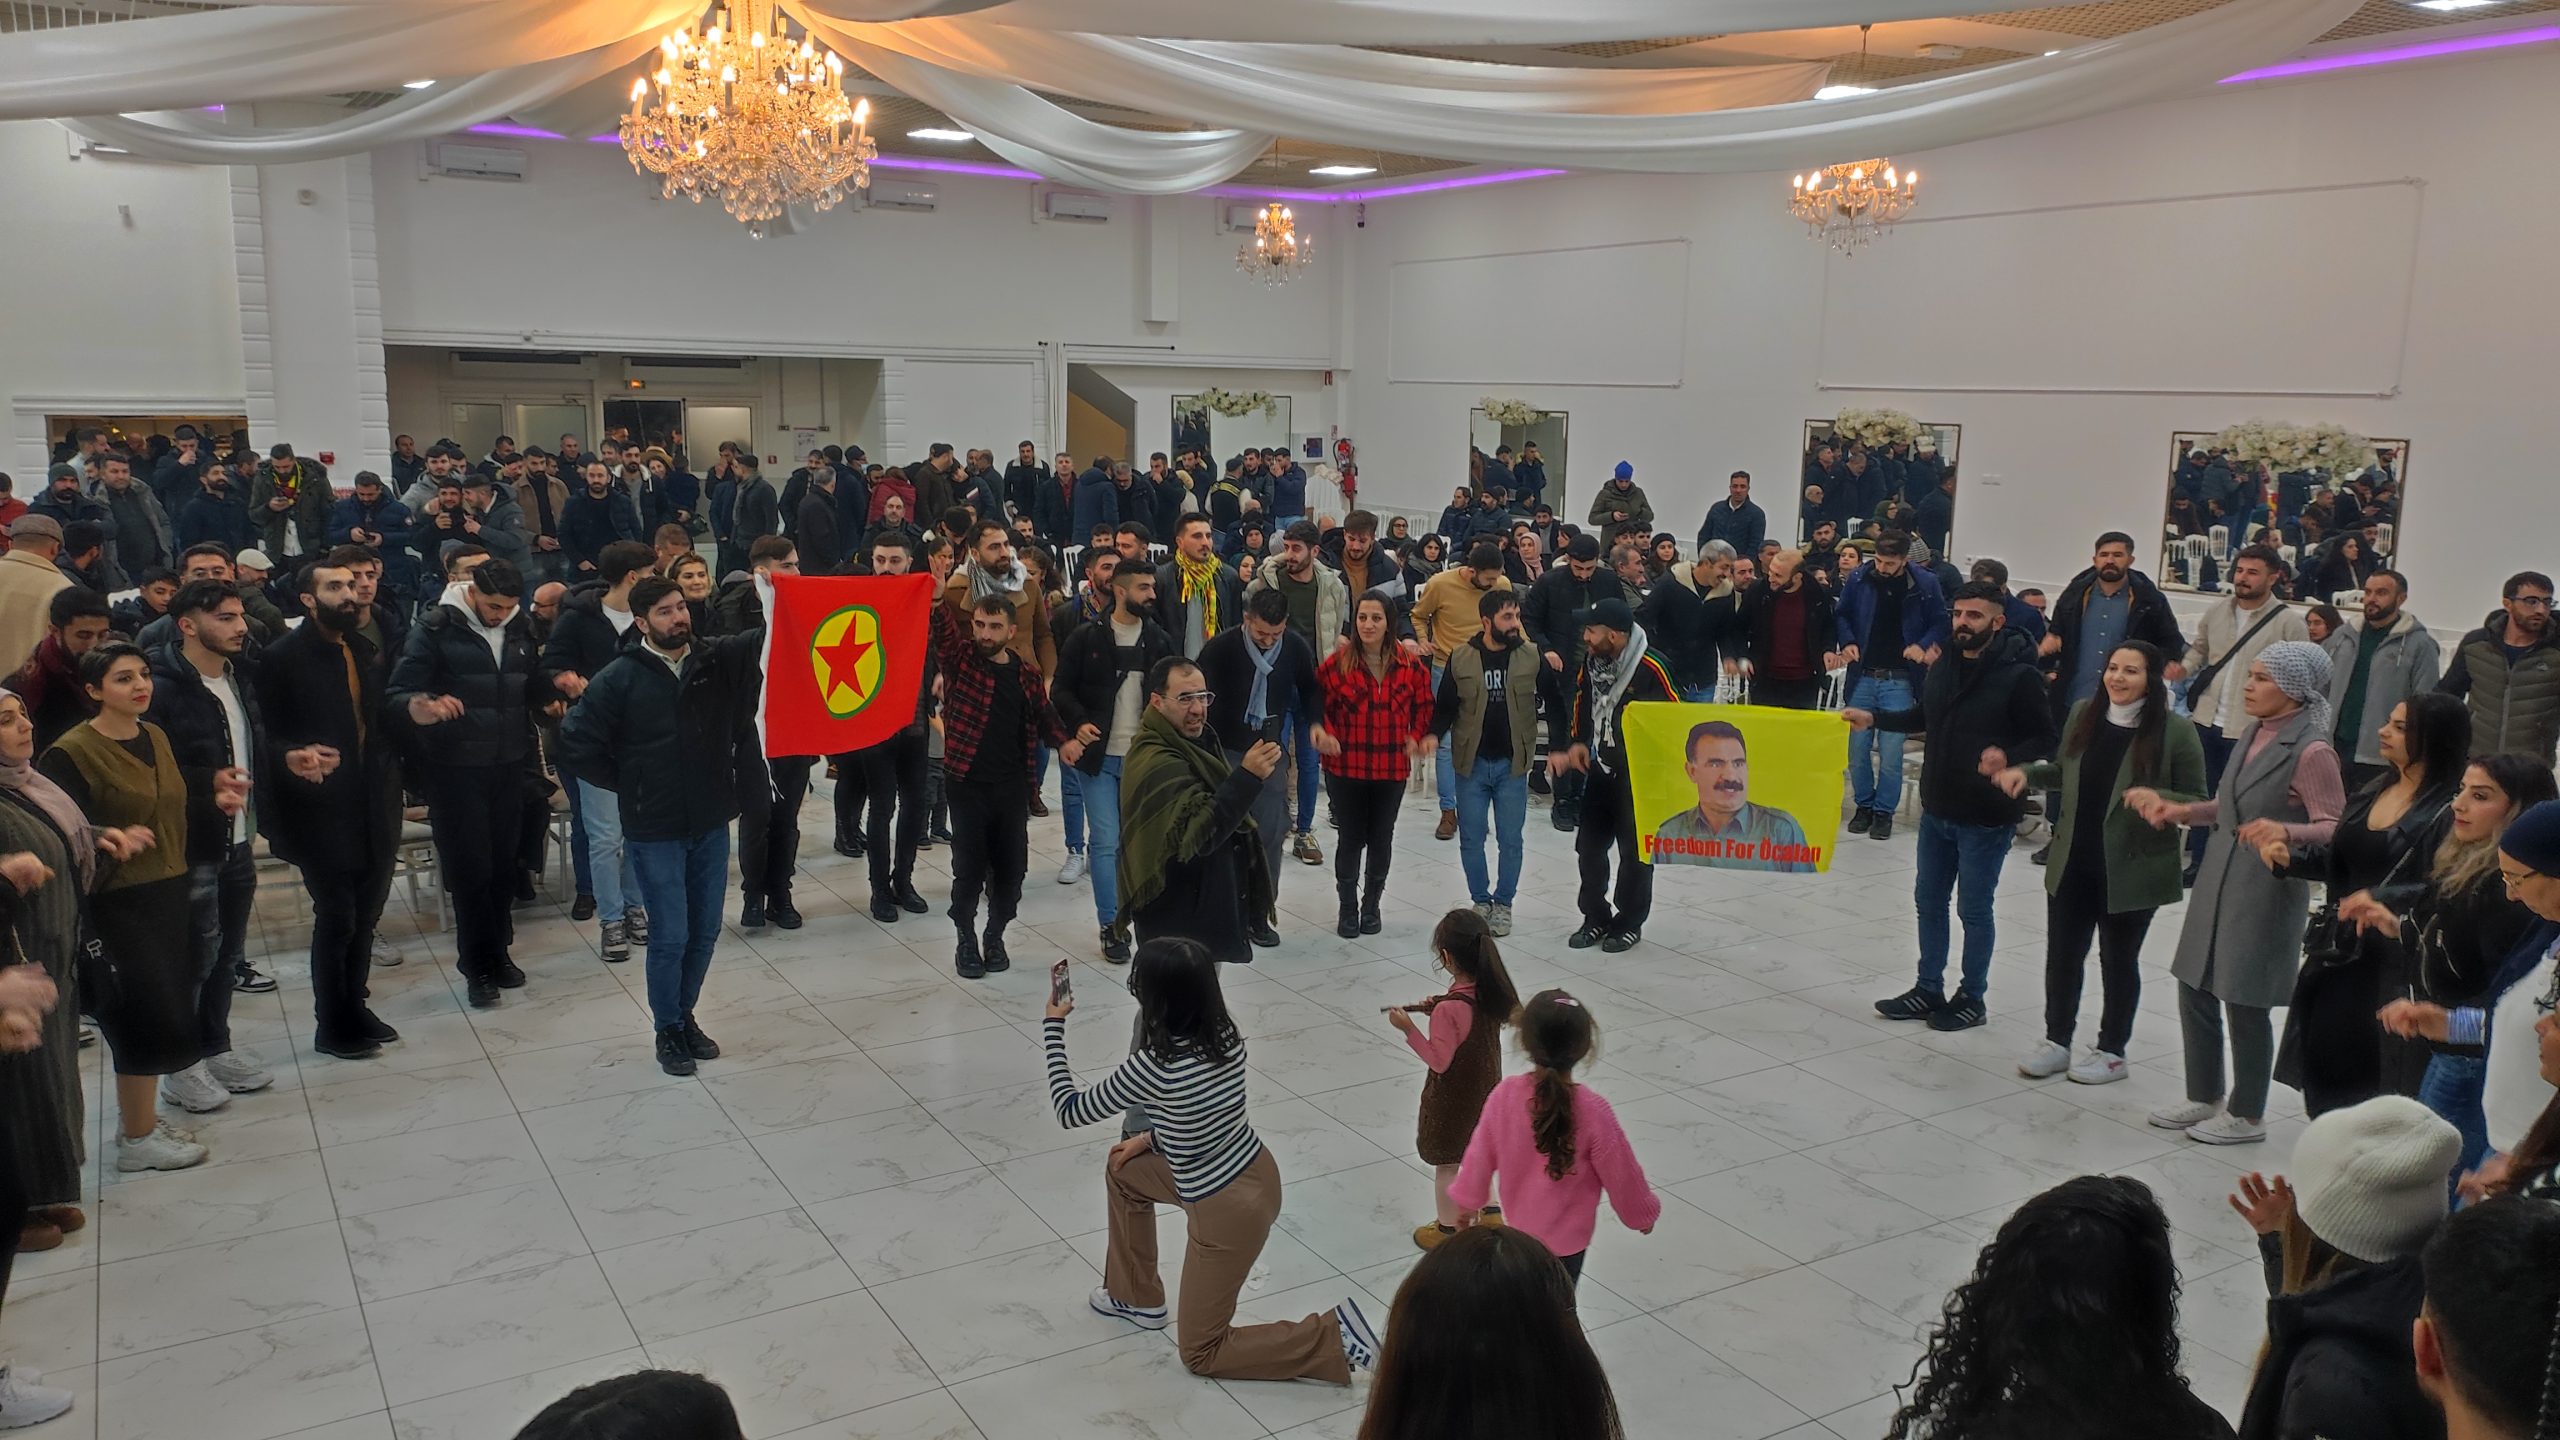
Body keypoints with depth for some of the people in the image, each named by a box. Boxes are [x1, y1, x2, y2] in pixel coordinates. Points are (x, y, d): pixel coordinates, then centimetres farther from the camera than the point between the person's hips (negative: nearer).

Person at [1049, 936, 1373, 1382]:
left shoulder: (1152, 1066, -29)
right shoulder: (1226, 1035, -8)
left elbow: (1070, 1111, -14)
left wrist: (1053, 1026, -5)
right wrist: (1153, 1139, 14)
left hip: (1229, 1211, -8)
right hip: (1255, 1174, 8)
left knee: (1200, 1353, 13)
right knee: (1123, 1169, 25)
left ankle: (1334, 1337, 2)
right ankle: (1136, 1296, 39)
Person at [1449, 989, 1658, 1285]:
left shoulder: (1504, 1095, -19)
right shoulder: (1592, 1111, -28)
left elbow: (1480, 1156, -6)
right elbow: (1621, 1173, -15)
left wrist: (1466, 1200, 13)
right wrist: (1644, 1213, 5)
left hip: (1519, 1227, 4)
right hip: (1566, 1237, -4)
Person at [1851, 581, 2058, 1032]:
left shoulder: (2018, 676, -16)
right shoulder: (1943, 669, 5)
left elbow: (2047, 739, -14)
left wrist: (2008, 755, -31)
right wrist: (1873, 718, 13)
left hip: (1985, 818, -7)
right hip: (1937, 810, 7)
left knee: (1974, 909, 6)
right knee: (1929, 901, 15)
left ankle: (1971, 998, 22)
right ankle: (1928, 990, 30)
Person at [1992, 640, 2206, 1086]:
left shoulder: (2175, 731, -13)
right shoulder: (2082, 714, 1)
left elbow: (2198, 801, -9)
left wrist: (2155, 798, -27)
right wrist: (2027, 773, -1)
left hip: (2130, 869, -4)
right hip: (2071, 864, 5)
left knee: (2118, 960, 12)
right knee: (2062, 953, 13)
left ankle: (2112, 1051, 28)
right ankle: (2056, 1041, 30)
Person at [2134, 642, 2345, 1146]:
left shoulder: (2311, 751, -16)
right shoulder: (2255, 735, 10)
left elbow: (2333, 828, -18)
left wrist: (2285, 831, -36)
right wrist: (2180, 811, 14)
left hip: (2267, 892, -8)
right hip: (2217, 882, 8)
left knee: (2245, 1002, 4)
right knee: (2195, 989, 14)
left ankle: (2247, 1115, 22)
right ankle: (2204, 1098, 31)